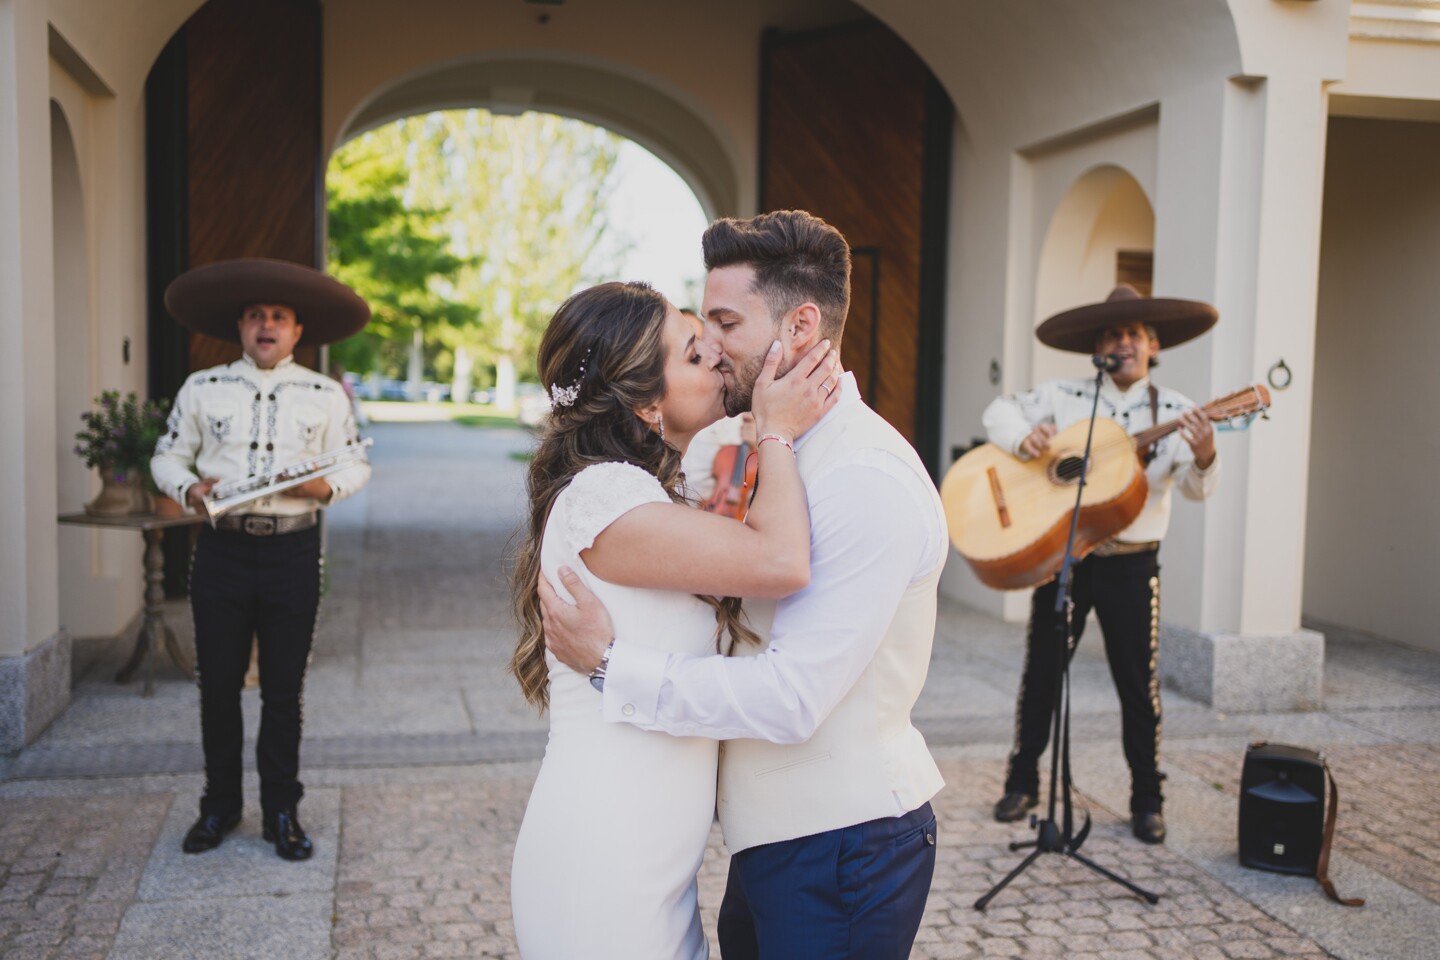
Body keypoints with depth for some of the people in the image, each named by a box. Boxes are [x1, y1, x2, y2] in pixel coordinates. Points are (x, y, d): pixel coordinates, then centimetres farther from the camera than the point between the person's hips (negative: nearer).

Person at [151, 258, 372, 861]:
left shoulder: (325, 395, 6)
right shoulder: (203, 389, 6)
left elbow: (356, 465, 9)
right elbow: (167, 457, 12)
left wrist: (326, 486, -12)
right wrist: (189, 488, -9)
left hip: (293, 550, 0)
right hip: (222, 547, 1)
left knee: (284, 690, 5)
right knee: (218, 685, 7)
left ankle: (282, 812, 18)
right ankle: (220, 806, 24)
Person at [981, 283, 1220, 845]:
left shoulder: (1175, 414, 0)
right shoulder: (1066, 397, 2)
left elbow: (1196, 488, -9)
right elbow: (1001, 411, 7)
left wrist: (1204, 458, -33)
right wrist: (1021, 437, -16)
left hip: (1131, 564, -1)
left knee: (1138, 685, 5)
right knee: (1040, 673, 8)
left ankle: (1147, 801, 20)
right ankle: (1023, 784, 23)